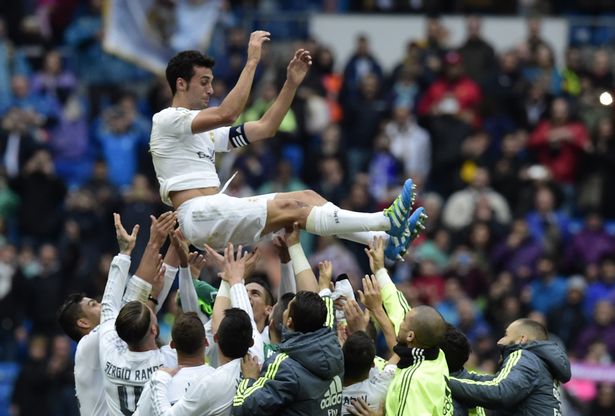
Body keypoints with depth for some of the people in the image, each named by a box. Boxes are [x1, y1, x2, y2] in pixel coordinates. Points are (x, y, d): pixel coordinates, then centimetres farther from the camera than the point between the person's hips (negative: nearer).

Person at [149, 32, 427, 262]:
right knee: (289, 208, -20)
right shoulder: (167, 120, -4)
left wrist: (292, 83, 15)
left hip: (217, 212, 9)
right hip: (198, 215, -9)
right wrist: (252, 62, -19)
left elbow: (265, 128, 24)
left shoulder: (207, 131, 25)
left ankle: (385, 240, -13)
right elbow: (227, 114, -19)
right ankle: (386, 221, -24)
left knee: (307, 198, -3)